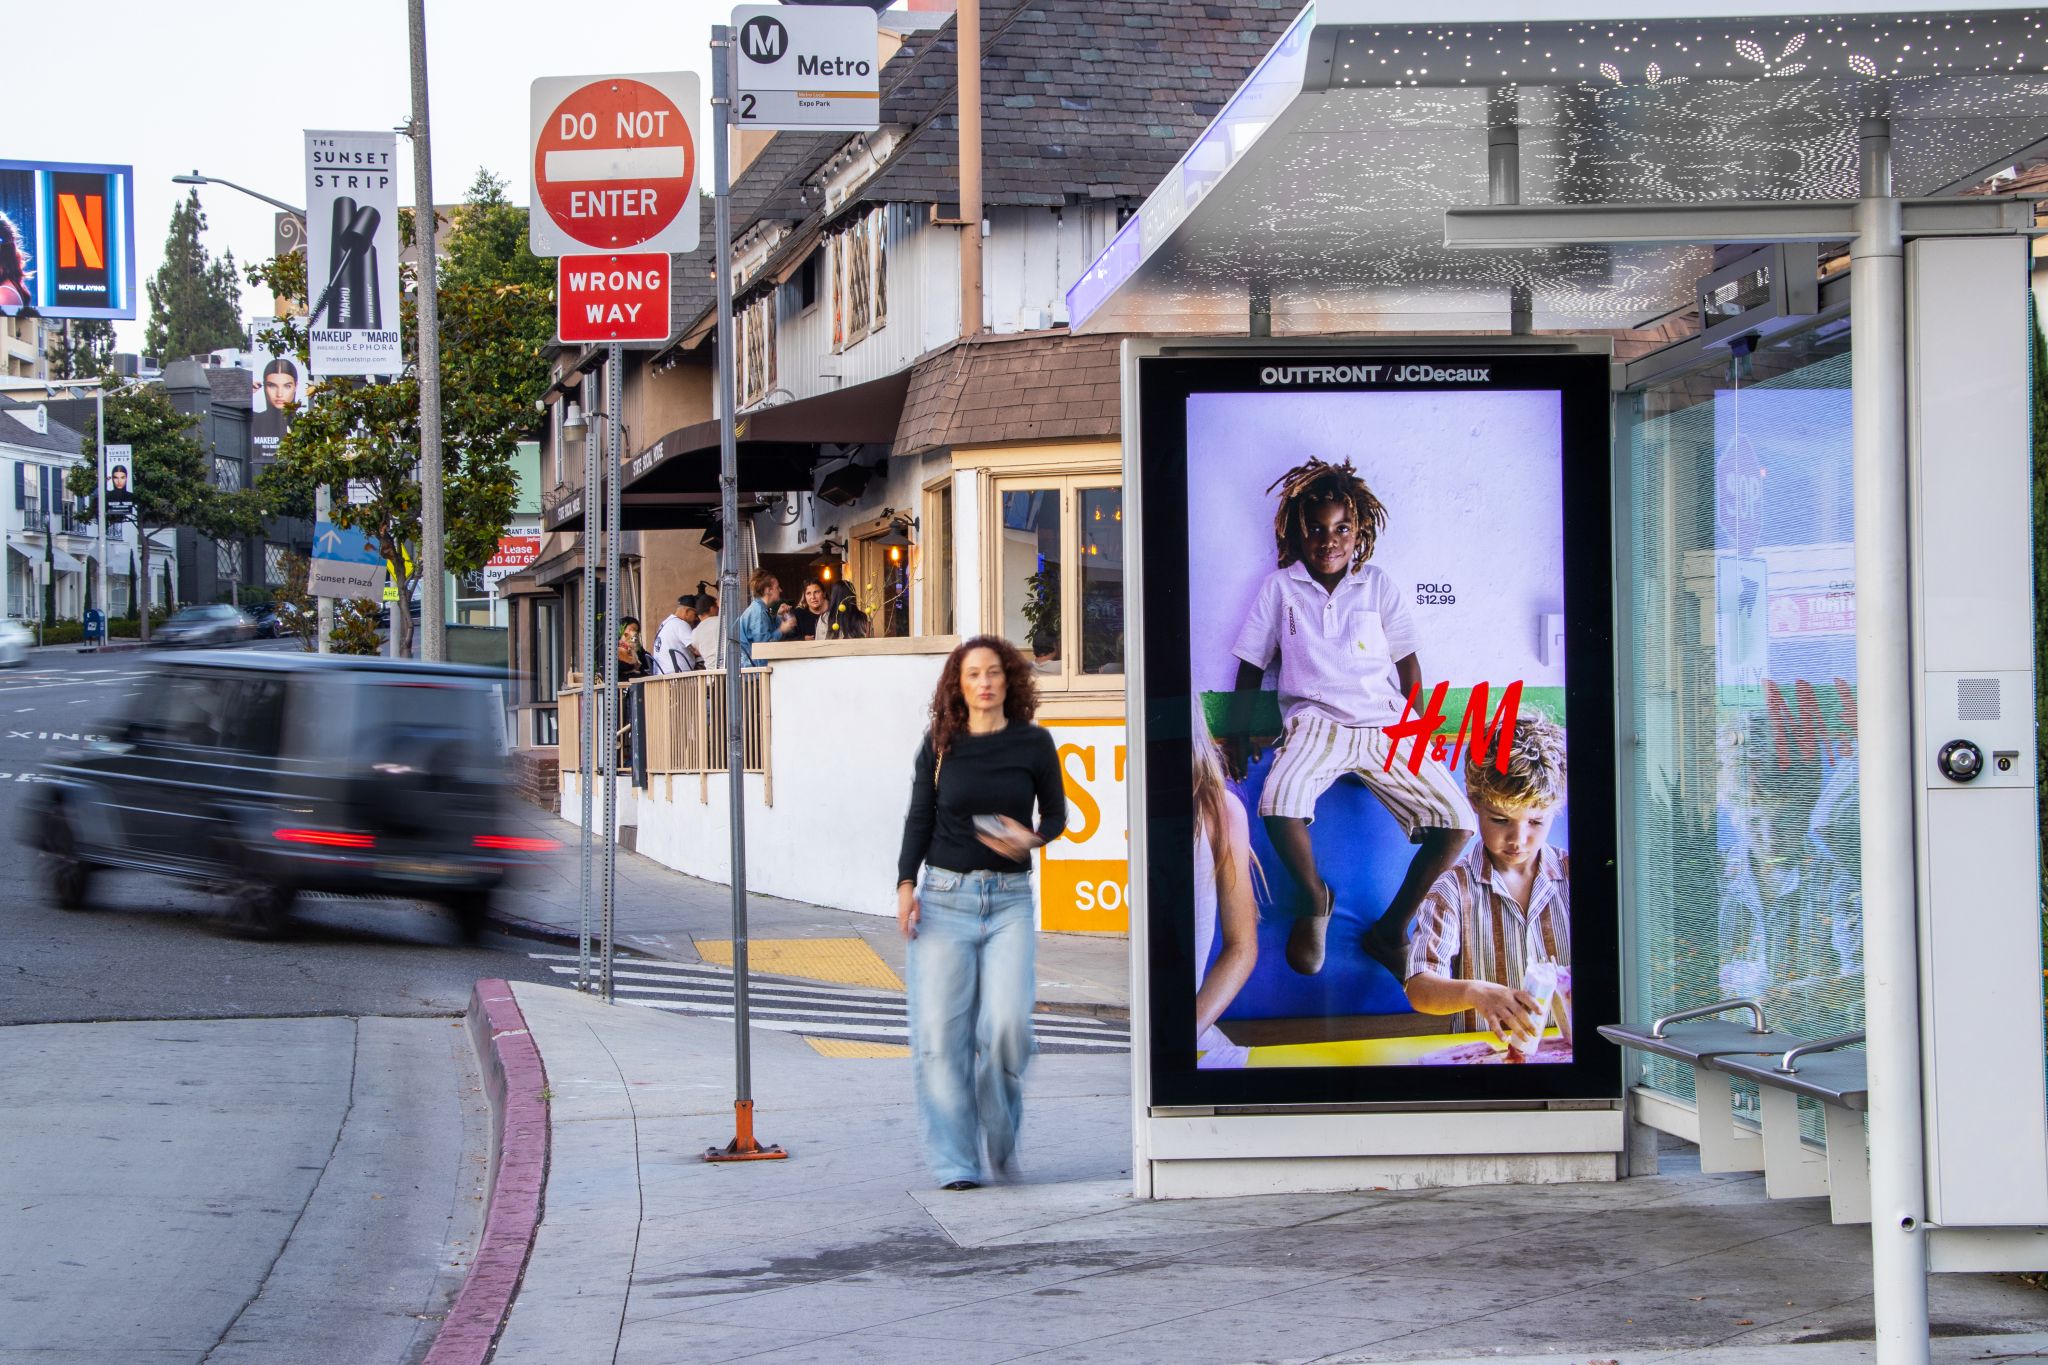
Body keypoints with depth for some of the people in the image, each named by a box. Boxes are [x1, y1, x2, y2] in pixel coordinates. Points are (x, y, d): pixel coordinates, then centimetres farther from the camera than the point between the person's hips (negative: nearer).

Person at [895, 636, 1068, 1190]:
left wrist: (1032, 838, -9)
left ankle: (1001, 1136, 9)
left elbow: (1056, 812, 13)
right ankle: (954, 1161, 1)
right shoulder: (939, 745, 5)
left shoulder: (1033, 743, 4)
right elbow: (920, 819, 9)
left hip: (1009, 900, 0)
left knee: (1007, 1024, -15)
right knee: (942, 1031, -6)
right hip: (944, 898, 1)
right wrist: (906, 884, -3)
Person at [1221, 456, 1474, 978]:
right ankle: (1314, 898, -2)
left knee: (1456, 821, -16)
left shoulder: (1376, 584, 11)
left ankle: (1390, 930, 2)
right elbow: (1252, 664, 12)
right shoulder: (1279, 588, 8)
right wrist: (1237, 732, 5)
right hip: (1315, 722, -2)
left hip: (1385, 726, 2)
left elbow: (1407, 661, 15)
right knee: (1279, 806, -34)